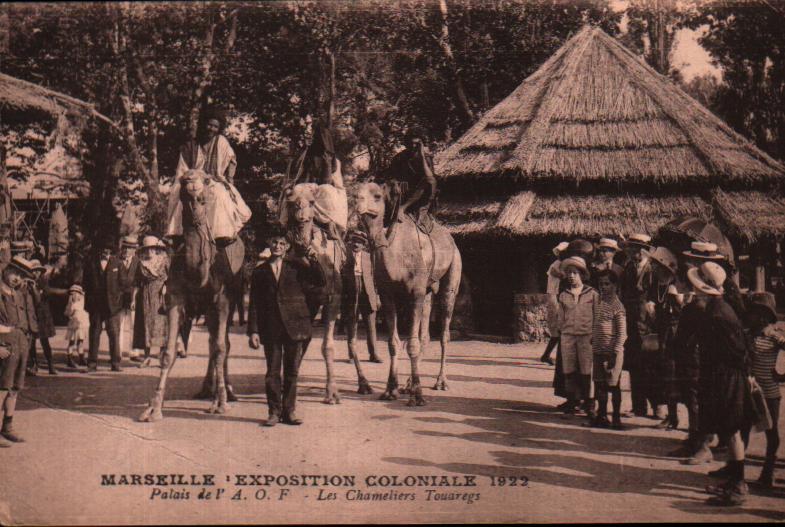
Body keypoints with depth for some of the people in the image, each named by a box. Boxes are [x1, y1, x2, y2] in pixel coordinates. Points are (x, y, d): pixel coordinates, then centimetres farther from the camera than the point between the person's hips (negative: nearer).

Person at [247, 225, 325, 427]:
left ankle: (289, 411, 13)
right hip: (271, 328, 1)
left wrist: (313, 261, -14)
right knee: (272, 371, 3)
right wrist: (253, 331, 0)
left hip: (295, 325, 0)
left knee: (292, 371, 5)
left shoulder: (297, 264, 6)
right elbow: (254, 303, 7)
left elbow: (320, 281, -1)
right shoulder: (260, 271, 9)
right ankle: (274, 411, 11)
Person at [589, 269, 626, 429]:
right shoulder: (598, 302, 11)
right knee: (599, 384, 11)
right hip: (598, 350, 7)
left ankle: (616, 418, 8)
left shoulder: (616, 305, -10)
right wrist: (592, 339, 13)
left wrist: (614, 354, -16)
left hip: (612, 352, -7)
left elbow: (622, 334, -12)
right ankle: (602, 416, 21)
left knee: (613, 385, 0)